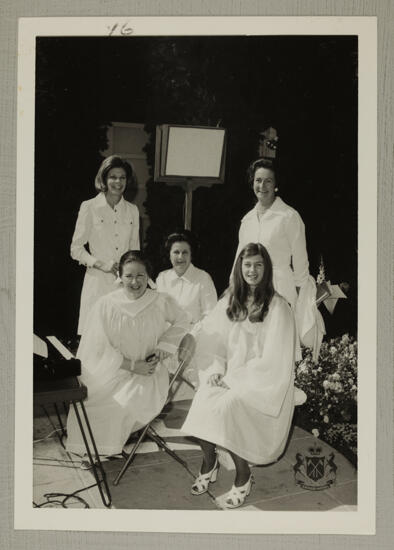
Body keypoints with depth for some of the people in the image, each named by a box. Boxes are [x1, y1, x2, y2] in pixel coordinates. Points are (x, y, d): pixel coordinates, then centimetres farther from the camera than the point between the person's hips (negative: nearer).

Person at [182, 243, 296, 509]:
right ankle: (209, 461, 0)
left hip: (264, 381, -5)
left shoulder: (278, 307, -10)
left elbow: (272, 360, -14)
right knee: (203, 398, -23)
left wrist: (234, 378, -15)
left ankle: (243, 476, -8)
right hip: (231, 374, 5)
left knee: (226, 405, -29)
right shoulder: (231, 300, 8)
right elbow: (215, 340, 9)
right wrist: (217, 368, -9)